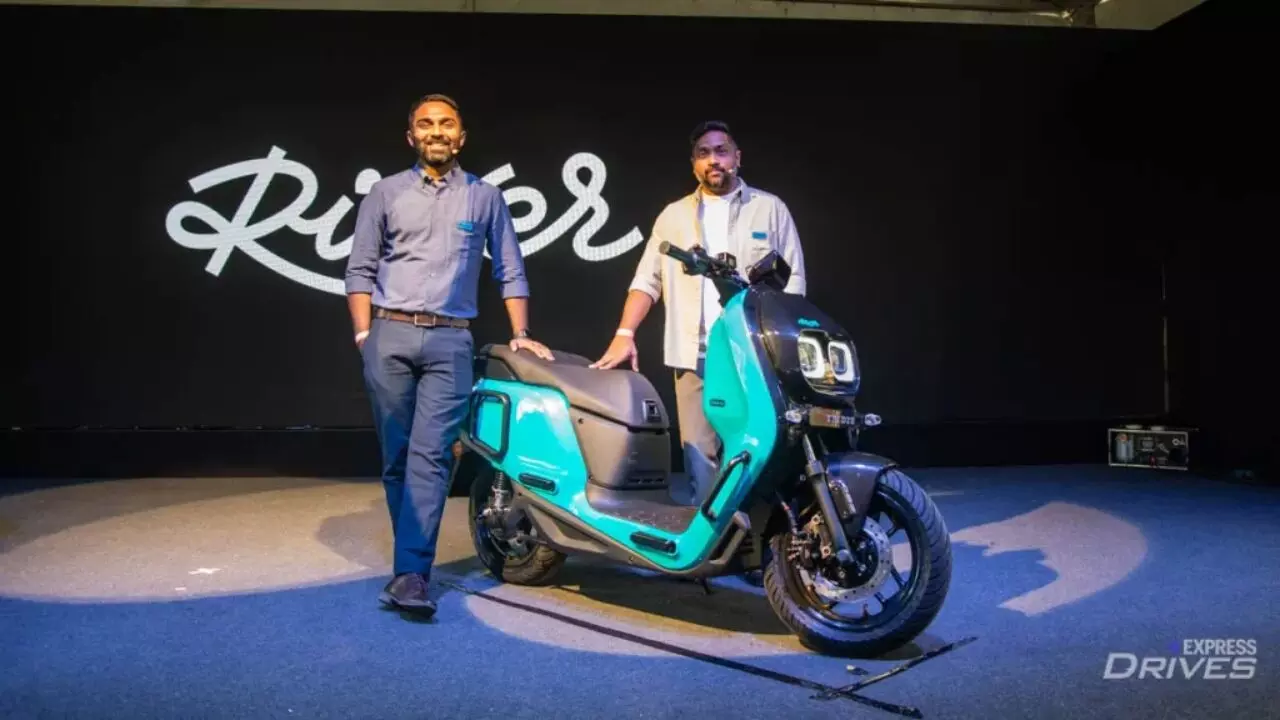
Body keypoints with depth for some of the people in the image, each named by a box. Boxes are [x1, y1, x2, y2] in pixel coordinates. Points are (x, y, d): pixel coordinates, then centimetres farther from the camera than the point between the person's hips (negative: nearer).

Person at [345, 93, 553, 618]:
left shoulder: (485, 197, 11)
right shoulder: (386, 192, 10)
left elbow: (509, 270, 13)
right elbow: (360, 269, 7)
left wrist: (520, 333, 6)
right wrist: (364, 334, -2)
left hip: (449, 341, -1)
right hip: (390, 336, 1)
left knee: (430, 455, -11)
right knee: (396, 455, 4)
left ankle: (410, 572, -12)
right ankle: (412, 561, 17)